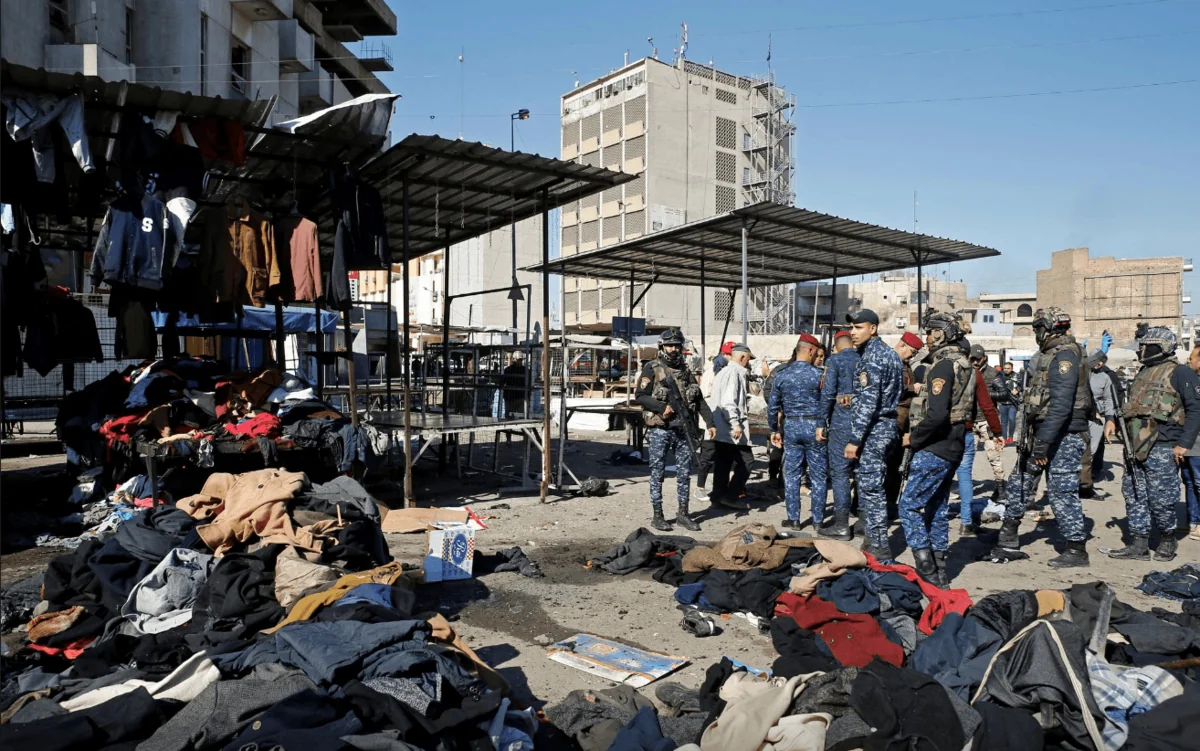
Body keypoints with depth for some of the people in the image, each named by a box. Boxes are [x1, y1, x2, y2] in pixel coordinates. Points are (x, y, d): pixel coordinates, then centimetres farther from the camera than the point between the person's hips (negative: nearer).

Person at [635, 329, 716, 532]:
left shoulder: (685, 371, 13)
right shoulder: (652, 369, -2)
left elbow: (699, 400, 14)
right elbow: (640, 396, -8)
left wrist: (710, 422, 6)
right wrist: (662, 407, -20)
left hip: (683, 430, 5)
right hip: (660, 430, -5)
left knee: (685, 473, 8)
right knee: (657, 473, 2)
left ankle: (683, 514, 19)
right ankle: (657, 515, 11)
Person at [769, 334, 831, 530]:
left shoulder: (781, 376, 2)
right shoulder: (819, 374, -8)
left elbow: (772, 406, 6)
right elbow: (826, 404, -9)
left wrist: (774, 430, 15)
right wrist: (825, 427, 1)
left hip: (791, 427, 2)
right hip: (814, 427, -2)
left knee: (792, 475, 9)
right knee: (818, 476, 8)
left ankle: (793, 519, 12)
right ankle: (817, 520, 13)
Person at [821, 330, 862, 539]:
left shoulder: (836, 360, -3)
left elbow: (827, 393, -10)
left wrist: (823, 422, -3)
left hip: (842, 420, -5)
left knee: (839, 472, -1)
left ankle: (842, 525, -2)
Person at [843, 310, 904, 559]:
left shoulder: (871, 355, -15)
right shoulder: (889, 352, 16)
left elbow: (868, 401, -22)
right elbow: (896, 393, 20)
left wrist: (854, 439, -20)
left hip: (873, 429, -10)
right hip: (887, 425, 10)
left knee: (870, 487, -5)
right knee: (870, 485, 16)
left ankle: (879, 547, 1)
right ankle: (873, 537, 24)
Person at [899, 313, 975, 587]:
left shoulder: (943, 366, -18)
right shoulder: (965, 366, 13)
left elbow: (937, 414, -27)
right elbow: (970, 410, 21)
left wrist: (914, 438, -14)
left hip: (935, 449, -10)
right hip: (953, 446, 10)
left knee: (910, 505, -5)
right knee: (936, 508, 16)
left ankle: (926, 570, -5)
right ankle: (939, 570, 23)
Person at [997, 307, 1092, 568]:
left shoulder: (1064, 355, -17)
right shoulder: (1050, 354, 14)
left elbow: (1061, 404, -26)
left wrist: (1043, 441, -27)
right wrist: (1033, 435, 19)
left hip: (1063, 435, -10)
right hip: (1043, 433, 10)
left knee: (1061, 491, -5)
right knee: (1020, 480, 16)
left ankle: (1077, 549, 6)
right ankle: (1009, 534, 27)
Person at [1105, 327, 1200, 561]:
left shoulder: (1179, 373, -5)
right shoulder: (1143, 374, 19)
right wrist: (1114, 420, 10)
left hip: (1161, 448, -8)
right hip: (1135, 446, 8)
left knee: (1160, 498, -1)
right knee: (1134, 496, 8)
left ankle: (1167, 541, 19)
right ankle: (1138, 545, 14)